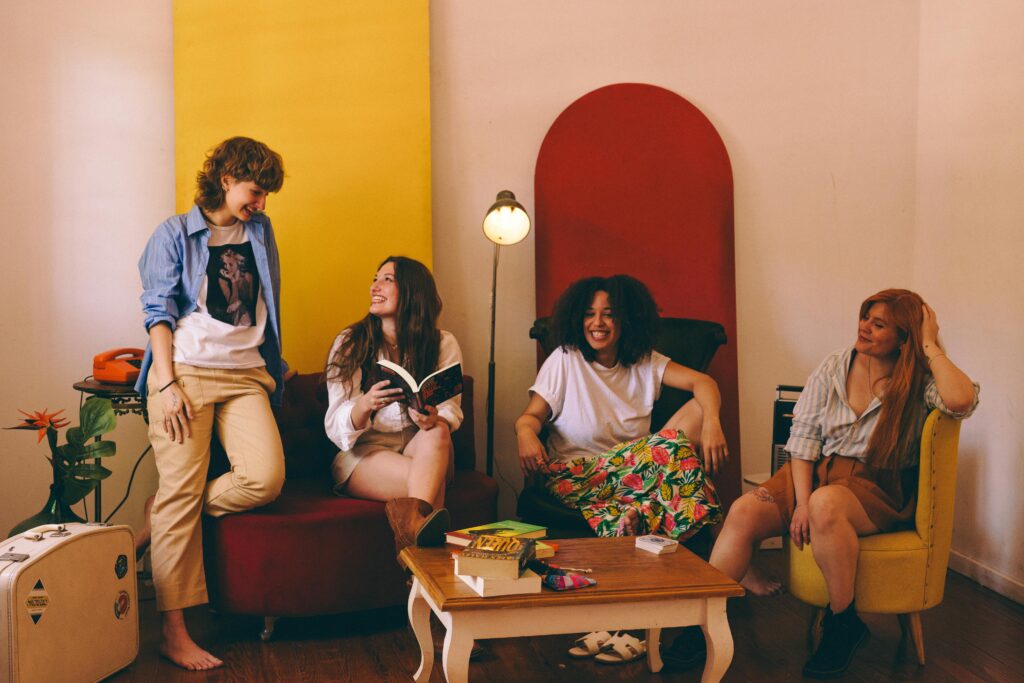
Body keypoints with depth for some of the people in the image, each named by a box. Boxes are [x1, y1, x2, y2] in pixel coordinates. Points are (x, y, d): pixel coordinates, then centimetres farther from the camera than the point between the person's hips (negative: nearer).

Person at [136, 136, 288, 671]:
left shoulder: (260, 231, 18)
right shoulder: (175, 234, 6)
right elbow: (158, 312, 0)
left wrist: (272, 371, 16)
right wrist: (168, 384, -10)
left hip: (245, 375, 4)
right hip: (186, 372, -4)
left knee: (265, 477, -18)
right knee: (182, 491, -9)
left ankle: (169, 520, 6)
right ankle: (173, 631, -4)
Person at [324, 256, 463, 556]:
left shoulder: (443, 344, 6)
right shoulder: (350, 343, 1)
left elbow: (451, 410, -2)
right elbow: (335, 426, -7)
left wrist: (434, 419, -28)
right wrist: (365, 406, -31)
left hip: (419, 450, 2)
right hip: (362, 453, -2)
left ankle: (413, 522, -53)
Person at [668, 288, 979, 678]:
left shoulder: (919, 382, -5)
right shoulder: (835, 367, 5)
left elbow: (963, 401, -29)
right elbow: (803, 435, 1)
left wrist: (930, 345, -15)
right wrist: (801, 502, -11)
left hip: (879, 486, -4)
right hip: (818, 471, 4)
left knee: (826, 503, -38)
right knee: (744, 511, -21)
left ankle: (843, 624, -18)